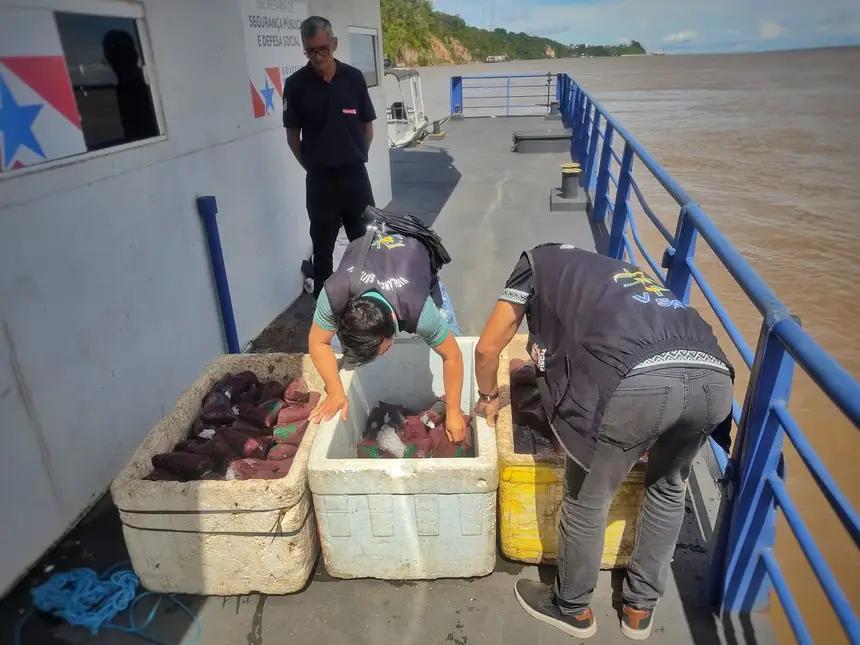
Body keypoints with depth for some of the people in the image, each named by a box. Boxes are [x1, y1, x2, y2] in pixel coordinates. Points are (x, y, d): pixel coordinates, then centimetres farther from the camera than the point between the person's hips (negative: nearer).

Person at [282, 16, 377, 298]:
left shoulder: (354, 77, 0)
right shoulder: (296, 84, -4)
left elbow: (367, 127, 7)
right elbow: (292, 135, 2)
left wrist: (356, 158, 6)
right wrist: (311, 166, 1)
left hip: (355, 173, 2)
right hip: (319, 178, -1)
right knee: (322, 246, 7)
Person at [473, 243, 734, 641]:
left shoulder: (538, 261, 26)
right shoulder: (619, 270, 40)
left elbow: (488, 348, 25)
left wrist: (488, 397, 45)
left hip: (637, 382, -6)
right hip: (714, 378, 6)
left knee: (587, 500, 20)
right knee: (668, 487, 32)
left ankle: (572, 609, 44)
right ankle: (641, 608, 47)